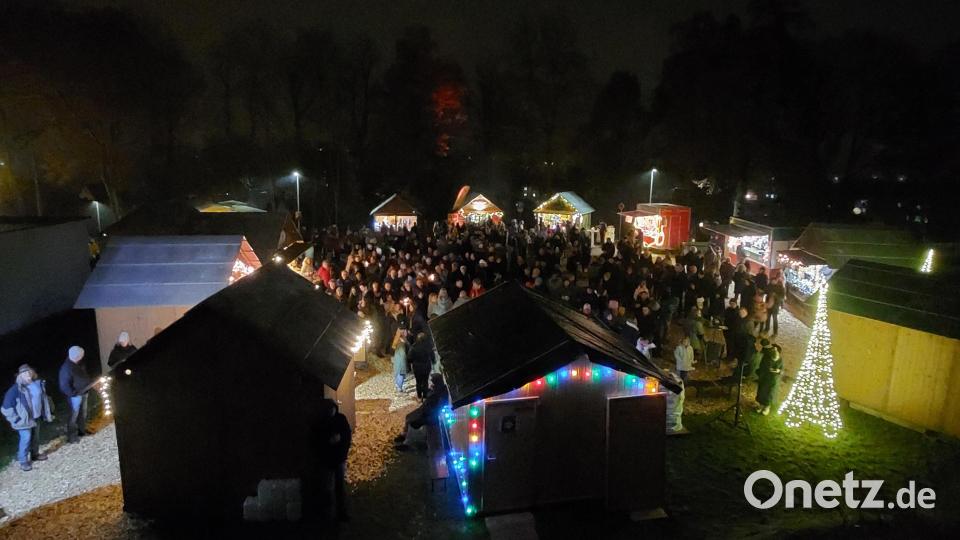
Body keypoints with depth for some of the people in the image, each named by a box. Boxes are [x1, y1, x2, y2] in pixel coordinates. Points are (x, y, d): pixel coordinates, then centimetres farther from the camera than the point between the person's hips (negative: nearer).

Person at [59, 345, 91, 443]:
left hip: (84, 392, 8)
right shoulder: (66, 368, -23)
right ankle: (71, 436, 9)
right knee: (74, 414, -1)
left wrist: (89, 383, 11)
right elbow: (64, 385, -22)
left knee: (83, 412, 20)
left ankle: (81, 430, 36)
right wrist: (73, 393, -22)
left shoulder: (79, 364, 1)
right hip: (75, 395, -8)